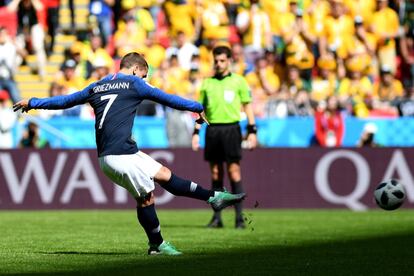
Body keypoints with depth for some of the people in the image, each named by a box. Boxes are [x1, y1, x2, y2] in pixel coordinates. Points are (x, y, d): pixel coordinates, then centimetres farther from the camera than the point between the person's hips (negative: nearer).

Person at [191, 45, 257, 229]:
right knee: (215, 173, 4)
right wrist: (196, 132, 8)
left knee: (234, 171, -8)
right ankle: (216, 217, 7)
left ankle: (239, 217, -7)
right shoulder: (207, 83, 13)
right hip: (212, 129, 3)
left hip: (231, 129, -3)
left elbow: (247, 106, 4)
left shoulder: (238, 81, 4)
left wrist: (252, 131, -3)